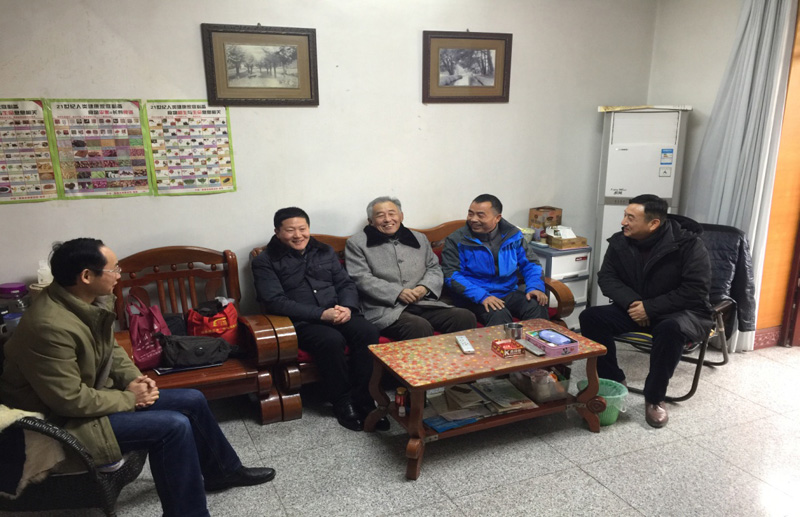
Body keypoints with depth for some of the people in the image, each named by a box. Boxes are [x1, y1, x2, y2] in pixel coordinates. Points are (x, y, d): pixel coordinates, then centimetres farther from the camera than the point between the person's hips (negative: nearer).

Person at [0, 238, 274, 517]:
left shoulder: (91, 301, -3)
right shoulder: (50, 327, -31)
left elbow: (112, 349, 13)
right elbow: (71, 401, -27)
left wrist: (133, 379, -5)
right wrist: (130, 398, -16)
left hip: (93, 395, 9)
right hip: (67, 420, -9)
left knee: (192, 400, 5)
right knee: (174, 426, -22)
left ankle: (222, 471, 26)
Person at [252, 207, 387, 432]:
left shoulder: (324, 251, 17)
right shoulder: (265, 262, 2)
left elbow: (346, 284, 14)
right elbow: (275, 301, -10)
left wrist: (347, 307, -10)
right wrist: (321, 314, -19)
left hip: (339, 314, 5)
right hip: (302, 322, -4)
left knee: (368, 332, -25)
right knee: (331, 340, -34)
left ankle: (362, 400, -16)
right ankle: (343, 403, -14)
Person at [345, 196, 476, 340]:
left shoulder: (419, 238, 22)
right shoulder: (356, 243, 7)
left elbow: (434, 268, 21)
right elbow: (361, 278, -4)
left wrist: (425, 287, -3)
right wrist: (397, 293, -13)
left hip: (424, 303, 5)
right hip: (386, 309, -5)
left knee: (466, 317, -16)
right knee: (420, 327, -34)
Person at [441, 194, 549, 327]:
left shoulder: (513, 235, 7)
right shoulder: (456, 241, -4)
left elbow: (529, 263, 13)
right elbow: (451, 275, -11)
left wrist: (535, 287, -8)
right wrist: (482, 296, -24)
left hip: (509, 293, 4)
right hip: (475, 299, -4)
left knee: (538, 306, -24)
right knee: (499, 315, -34)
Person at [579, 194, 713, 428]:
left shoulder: (688, 243, -18)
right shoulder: (620, 241, -5)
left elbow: (696, 290, -21)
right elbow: (606, 278, -3)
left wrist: (651, 308, -25)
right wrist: (631, 302, -21)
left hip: (684, 312, -4)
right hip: (635, 309, 5)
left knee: (671, 328, -39)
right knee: (590, 317, -17)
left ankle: (654, 398, -19)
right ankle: (612, 381, -3)